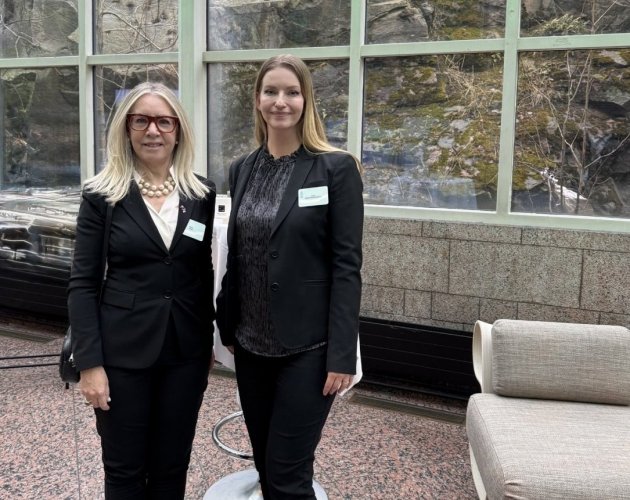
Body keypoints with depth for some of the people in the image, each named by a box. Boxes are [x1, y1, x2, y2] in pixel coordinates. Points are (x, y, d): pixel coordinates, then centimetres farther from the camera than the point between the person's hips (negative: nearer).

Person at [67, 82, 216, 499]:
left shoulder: (203, 194, 2)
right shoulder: (101, 195, -5)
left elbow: (208, 275, 7)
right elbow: (83, 284, -5)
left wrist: (211, 344, 8)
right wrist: (89, 362, -10)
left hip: (186, 351, 2)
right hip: (123, 351, -2)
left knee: (172, 467, 14)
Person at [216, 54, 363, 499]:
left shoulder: (337, 168, -9)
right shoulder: (242, 169, 7)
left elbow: (347, 266, -12)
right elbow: (235, 257, 12)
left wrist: (341, 354, -15)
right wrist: (227, 327, 12)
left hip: (306, 346, -5)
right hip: (251, 344, 6)